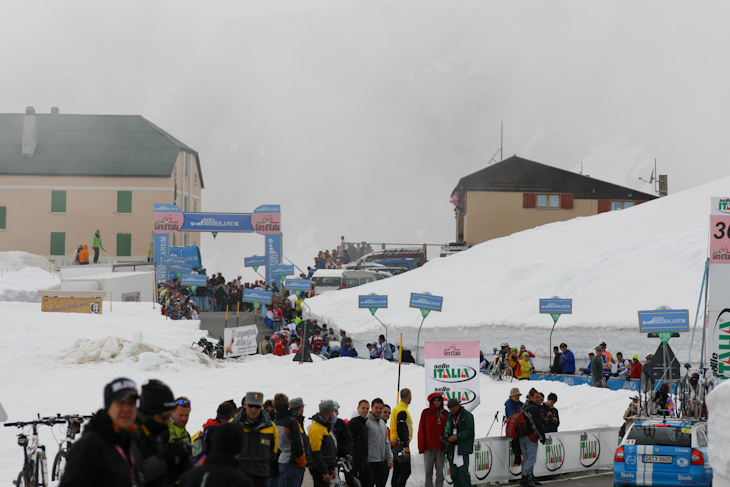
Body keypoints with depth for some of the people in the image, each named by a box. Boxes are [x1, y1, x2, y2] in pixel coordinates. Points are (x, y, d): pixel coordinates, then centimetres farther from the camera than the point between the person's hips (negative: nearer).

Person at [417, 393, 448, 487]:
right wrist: (421, 447, -5)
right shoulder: (426, 412, 2)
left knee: (440, 471, 4)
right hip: (429, 447, -2)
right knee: (428, 470, 0)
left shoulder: (445, 414, 9)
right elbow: (421, 431, 1)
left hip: (441, 447, 2)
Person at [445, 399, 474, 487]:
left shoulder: (467, 415, -5)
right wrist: (446, 434, -3)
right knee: (454, 473, 5)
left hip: (463, 447, -6)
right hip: (452, 448, 6)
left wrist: (457, 437, -20)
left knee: (463, 471, -13)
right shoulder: (450, 415, 14)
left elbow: (469, 431, -11)